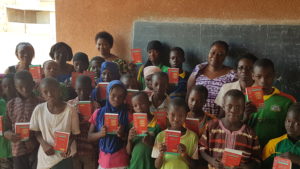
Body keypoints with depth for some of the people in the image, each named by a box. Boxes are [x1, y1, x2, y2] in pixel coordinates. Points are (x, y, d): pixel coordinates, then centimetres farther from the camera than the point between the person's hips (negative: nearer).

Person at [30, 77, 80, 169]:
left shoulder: (71, 110, -16)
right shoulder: (38, 109, -9)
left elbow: (74, 133, -5)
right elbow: (35, 131, 3)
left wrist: (67, 145, -21)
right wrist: (44, 144, -12)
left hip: (64, 156, -2)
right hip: (45, 155, 2)